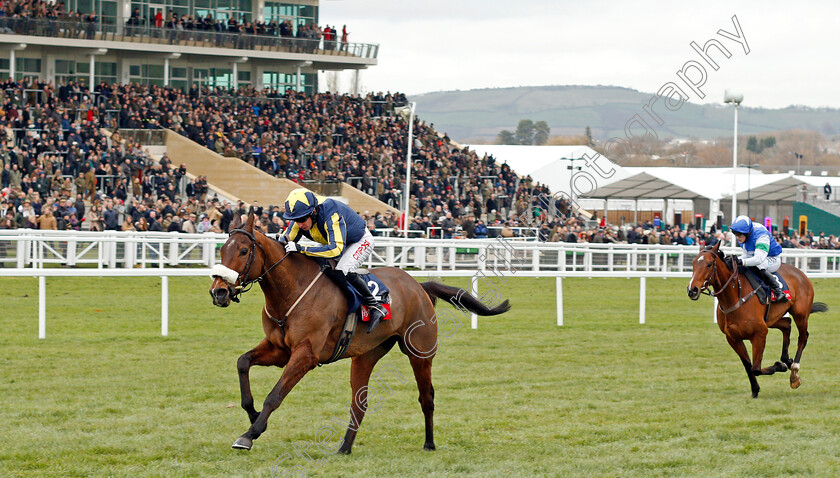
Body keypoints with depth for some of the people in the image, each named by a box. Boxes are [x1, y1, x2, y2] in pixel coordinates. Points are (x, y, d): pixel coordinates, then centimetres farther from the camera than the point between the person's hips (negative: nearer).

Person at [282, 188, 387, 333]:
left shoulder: (331, 214, -41)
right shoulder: (301, 215, -20)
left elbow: (337, 249, -51)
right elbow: (286, 240, -9)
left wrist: (302, 249, -56)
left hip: (361, 241, -8)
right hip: (335, 241, 8)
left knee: (342, 272, -31)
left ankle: (374, 306, -18)